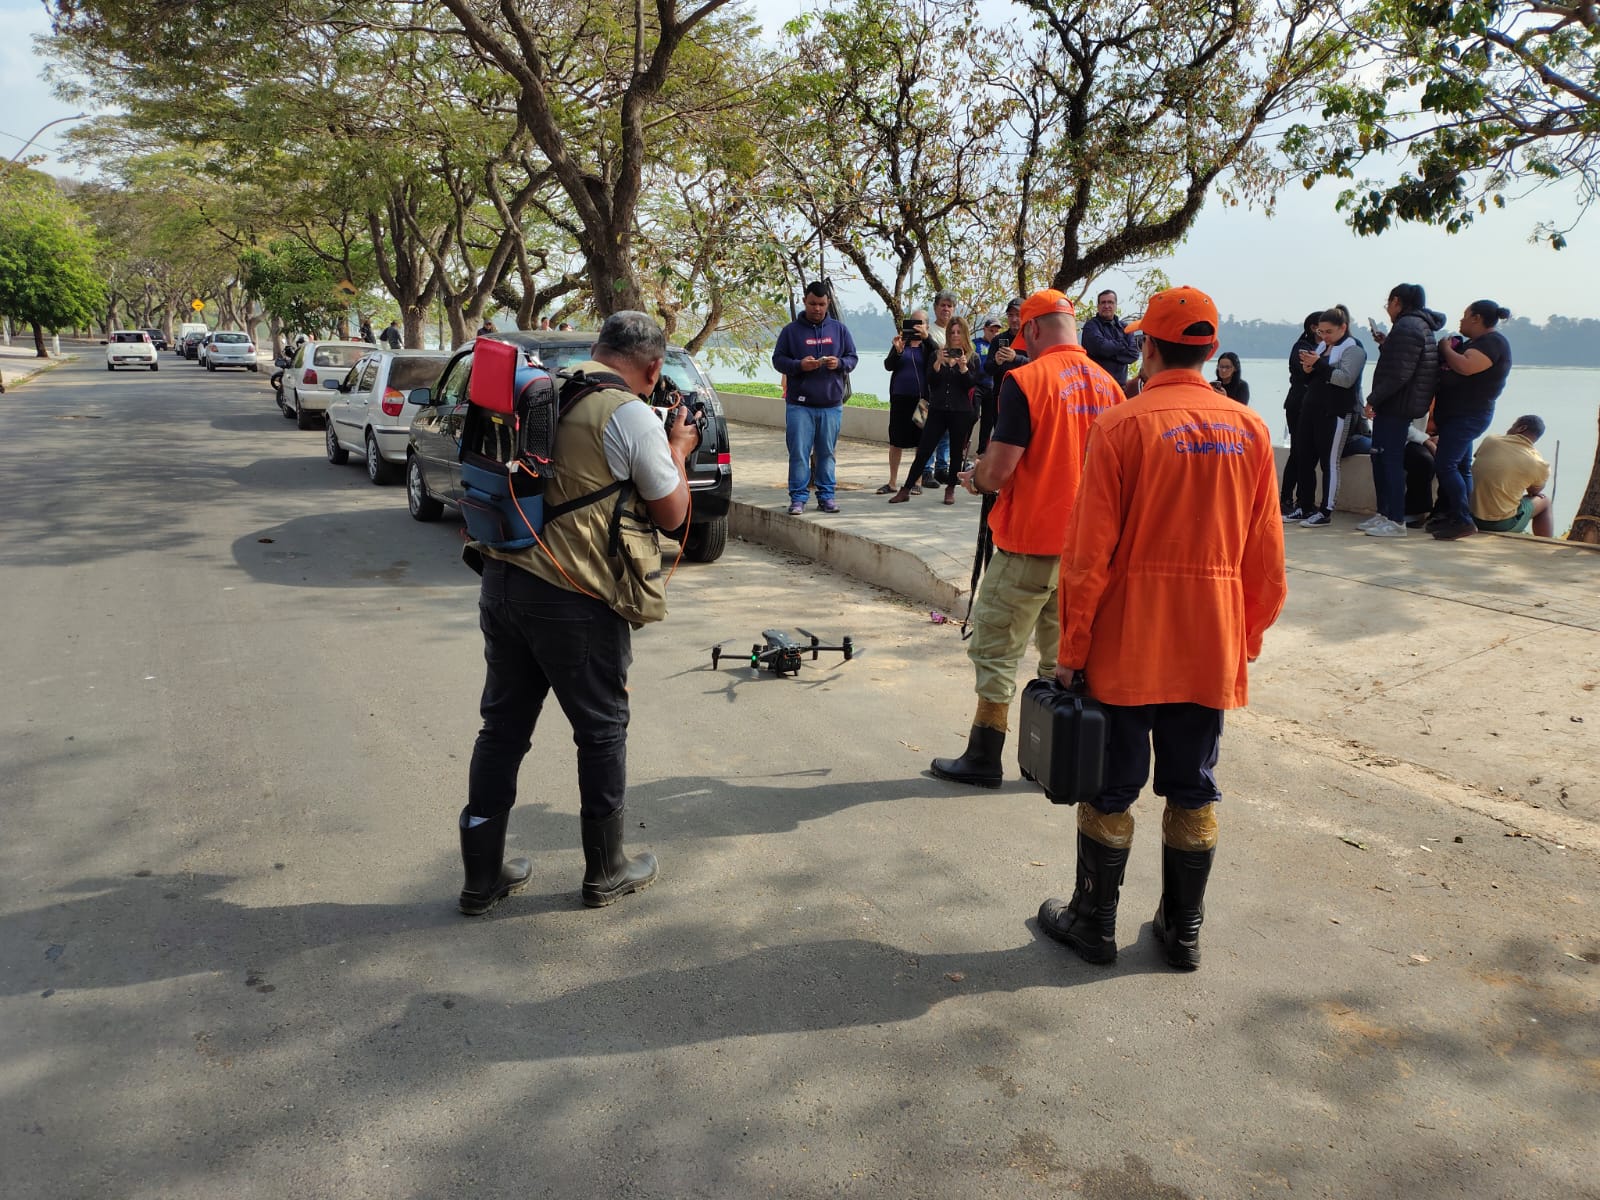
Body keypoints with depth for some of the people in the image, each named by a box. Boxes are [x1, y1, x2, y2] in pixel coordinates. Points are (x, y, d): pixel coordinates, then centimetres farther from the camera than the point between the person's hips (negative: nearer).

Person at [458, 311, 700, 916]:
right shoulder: (632, 416, -12)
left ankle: (482, 877, 24)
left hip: (502, 582, 7)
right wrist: (678, 450, 14)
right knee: (602, 732, 11)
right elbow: (672, 513, -2)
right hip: (574, 601, -6)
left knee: (503, 727, 15)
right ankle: (606, 873, 26)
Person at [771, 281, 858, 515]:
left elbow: (852, 358, 13)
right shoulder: (791, 330, 4)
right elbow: (778, 360, 3)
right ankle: (798, 498, 4)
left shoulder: (839, 329, 10)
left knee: (827, 452, 8)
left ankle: (826, 496, 16)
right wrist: (799, 365, -15)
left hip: (831, 404, 2)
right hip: (799, 405, -2)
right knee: (799, 453, -3)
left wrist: (839, 363, -10)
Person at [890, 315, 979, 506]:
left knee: (956, 452, 6)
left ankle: (950, 489, 19)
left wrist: (962, 366, -20)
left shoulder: (972, 357, 4)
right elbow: (931, 382, 1)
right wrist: (938, 362, -14)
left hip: (961, 412, -1)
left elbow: (970, 384, -5)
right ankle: (905, 490, 4)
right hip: (938, 410, 1)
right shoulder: (938, 354, 9)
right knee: (923, 450, 0)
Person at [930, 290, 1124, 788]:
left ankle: (984, 758, 13)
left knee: (996, 650, 6)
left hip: (1029, 544, -6)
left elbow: (999, 470, -19)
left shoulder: (1026, 380, -14)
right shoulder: (1108, 384, 5)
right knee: (1064, 657, 15)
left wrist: (974, 480, 4)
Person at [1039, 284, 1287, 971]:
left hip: (1126, 644, -4)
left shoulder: (1122, 426, -11)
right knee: (1193, 790, 14)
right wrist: (1248, 638, 16)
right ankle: (1183, 931, 25)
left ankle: (1094, 922, 22)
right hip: (1212, 646, 4)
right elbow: (1266, 557, 6)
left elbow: (1089, 553, -13)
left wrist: (1071, 648, -6)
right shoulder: (1251, 430, 2)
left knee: (1111, 787, 9)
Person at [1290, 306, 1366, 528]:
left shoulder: (1353, 349, -6)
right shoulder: (1322, 346, 18)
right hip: (1312, 409, 8)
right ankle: (1306, 508, 15)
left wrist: (1319, 364, -23)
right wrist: (1308, 370, 0)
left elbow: (1346, 378, -20)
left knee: (1329, 462, -5)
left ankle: (1325, 512, -2)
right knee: (1306, 461, 7)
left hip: (1335, 413, -8)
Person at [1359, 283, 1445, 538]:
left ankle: (1396, 521, -6)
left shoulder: (1407, 327, -15)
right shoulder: (1420, 326, 18)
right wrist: (1385, 343, 17)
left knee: (1390, 461, -8)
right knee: (1380, 459, 15)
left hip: (1394, 406, -10)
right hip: (1397, 406, 10)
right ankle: (1384, 514, 22)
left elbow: (1398, 373, -23)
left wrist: (1373, 399, -18)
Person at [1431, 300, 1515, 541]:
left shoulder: (1493, 341, -12)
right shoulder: (1476, 342, 20)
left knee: (1445, 465, -17)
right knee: (1460, 467, 10)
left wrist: (1446, 349, -12)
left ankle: (1463, 520, -18)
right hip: (1458, 414, 11)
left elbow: (1466, 367, -27)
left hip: (1468, 415, -11)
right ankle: (1451, 516, 13)